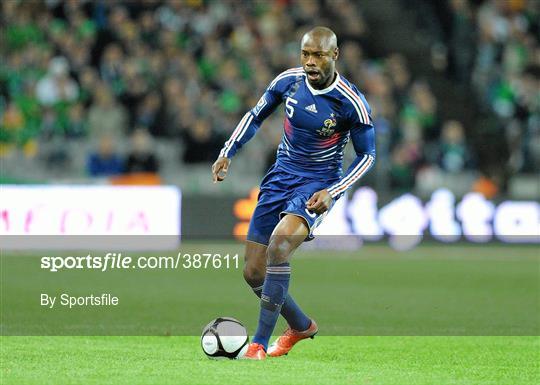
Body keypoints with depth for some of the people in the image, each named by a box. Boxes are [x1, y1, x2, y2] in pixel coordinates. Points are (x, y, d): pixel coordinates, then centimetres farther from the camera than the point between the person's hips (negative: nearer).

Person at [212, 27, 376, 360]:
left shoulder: (351, 103, -16)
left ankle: (259, 343, -26)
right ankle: (301, 326, 31)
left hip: (317, 186, -5)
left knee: (278, 246, -32)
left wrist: (332, 192, -18)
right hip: (281, 179, 5)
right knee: (253, 273, 4)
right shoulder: (289, 81, -5)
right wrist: (228, 152, -1)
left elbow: (367, 154, -6)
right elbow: (256, 116, 12)